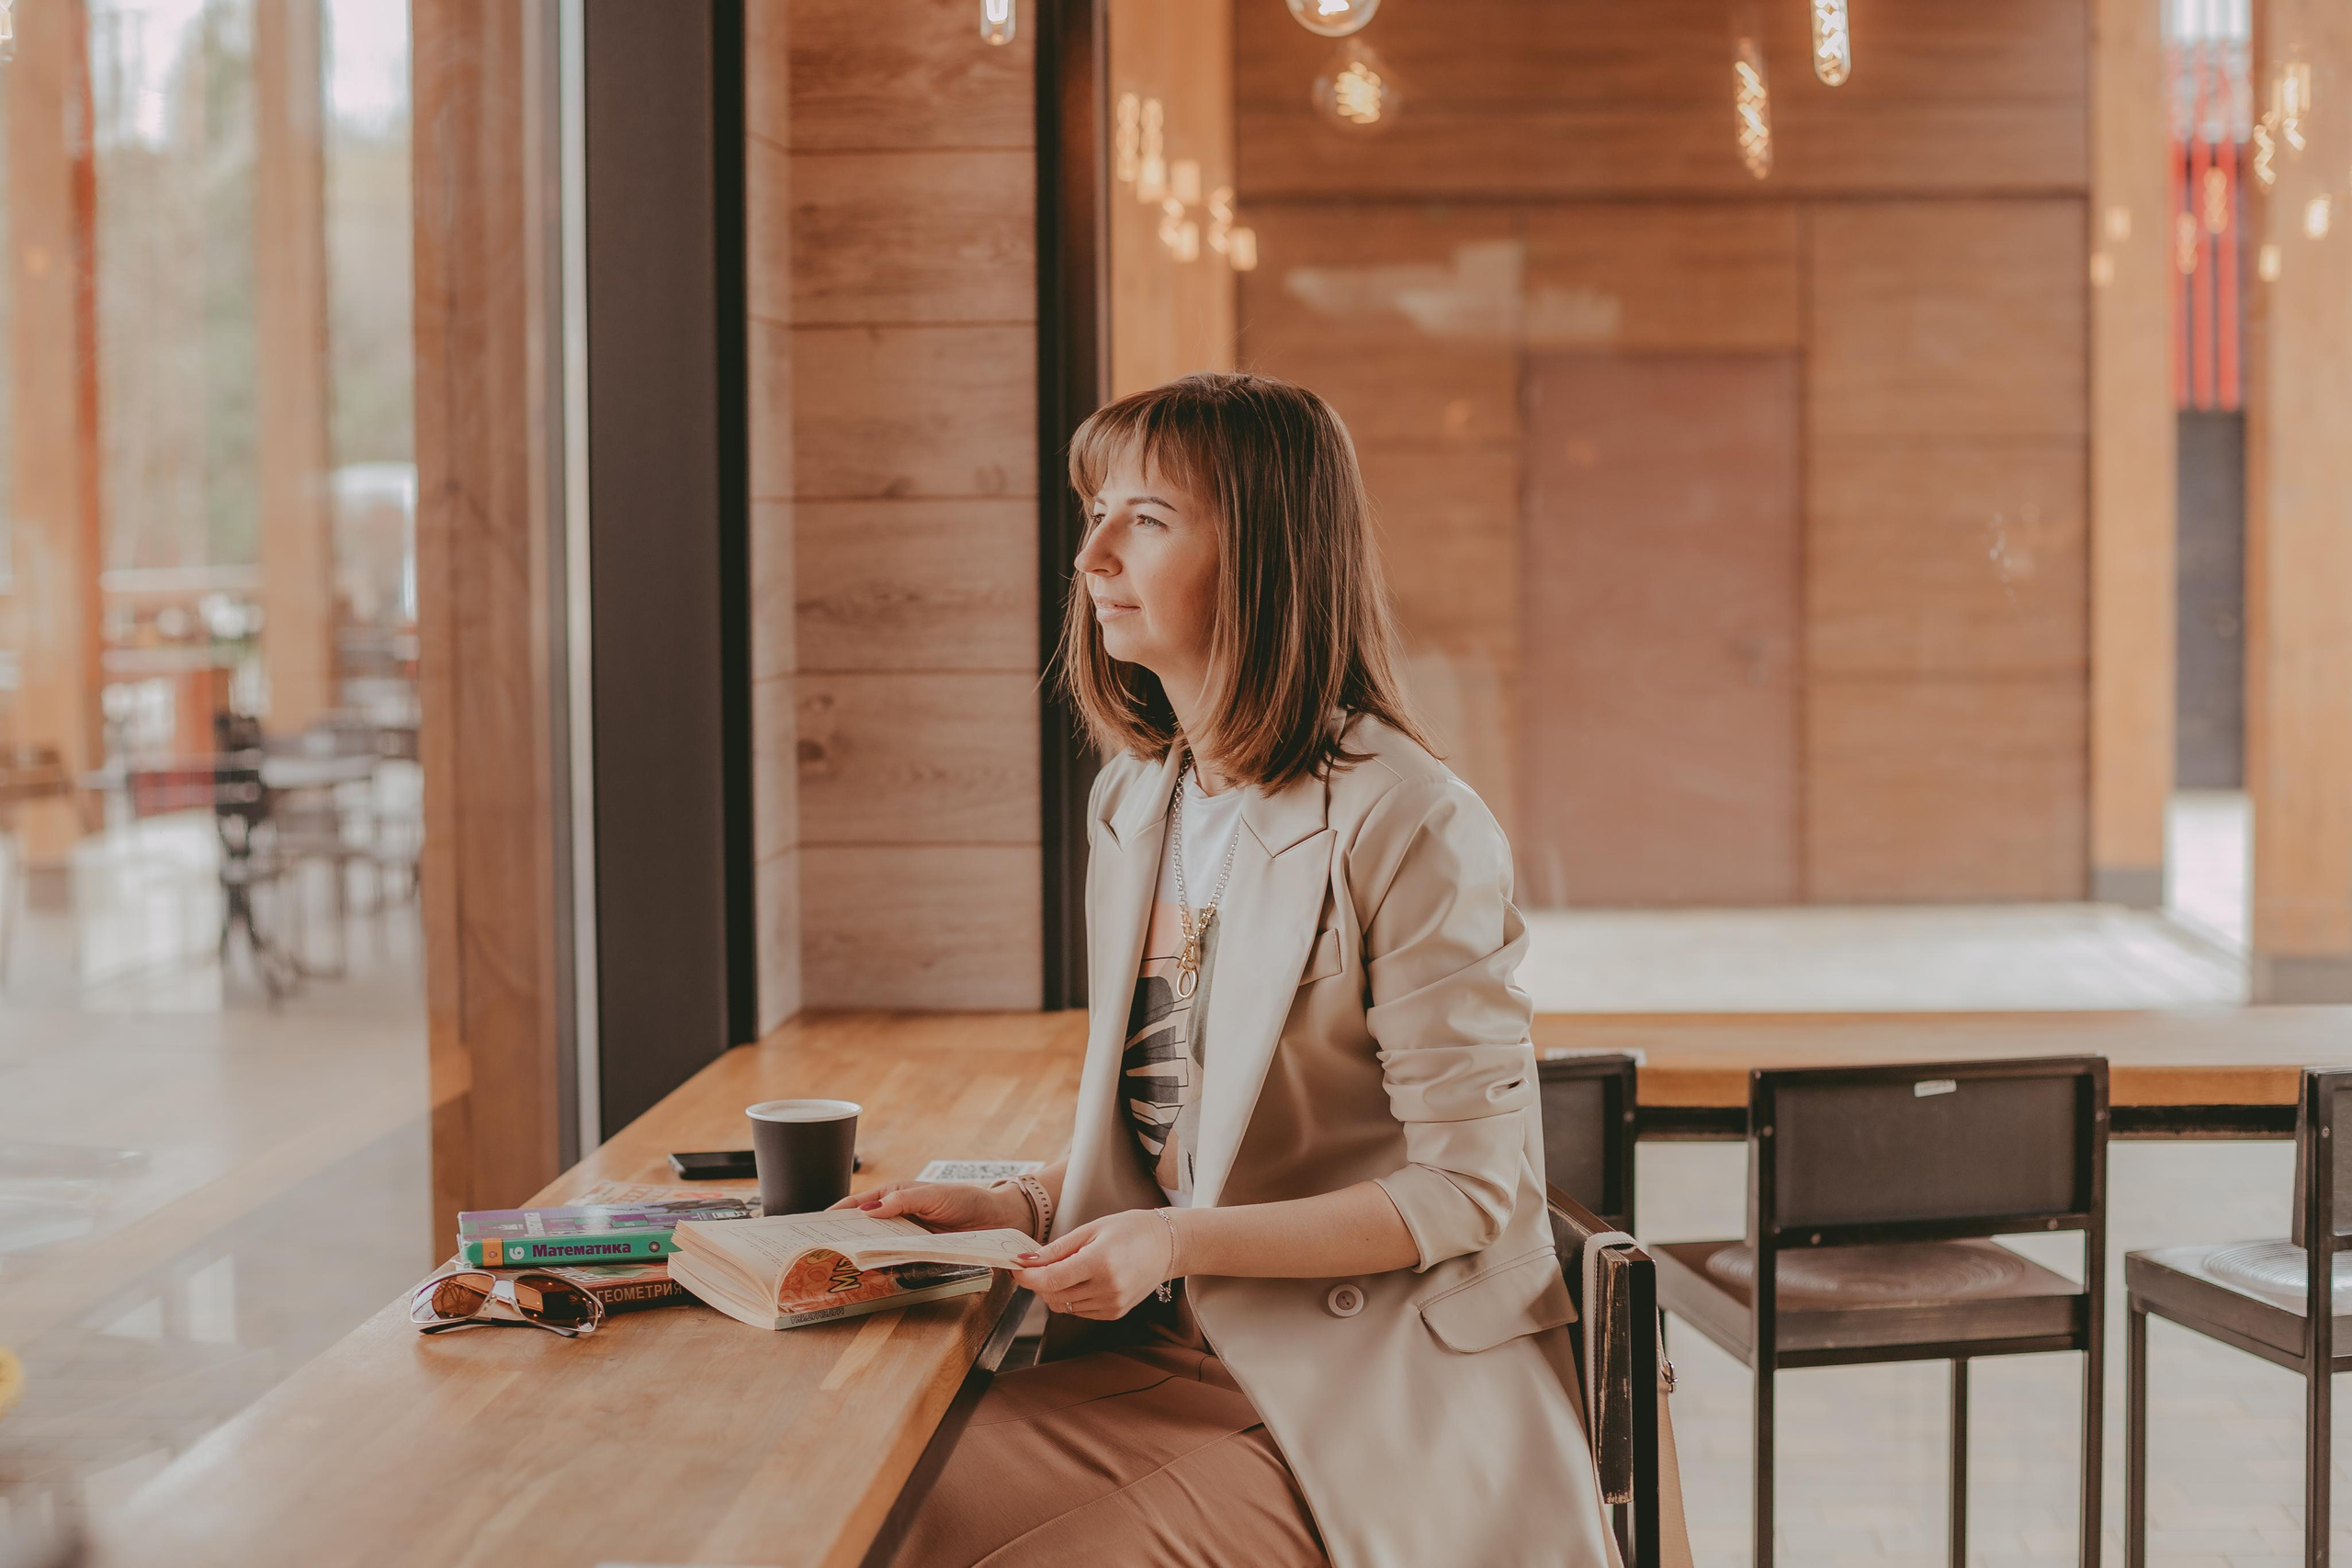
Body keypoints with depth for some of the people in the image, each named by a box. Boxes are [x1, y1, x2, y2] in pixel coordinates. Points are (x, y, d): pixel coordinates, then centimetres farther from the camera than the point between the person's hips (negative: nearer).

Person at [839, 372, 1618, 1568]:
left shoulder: (1411, 828, -14)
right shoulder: (1134, 800, 11)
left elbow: (1468, 1187, -14)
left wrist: (1179, 1245, -19)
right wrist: (1015, 1207, 2)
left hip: (1365, 1402, -6)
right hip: (1164, 1353, 7)